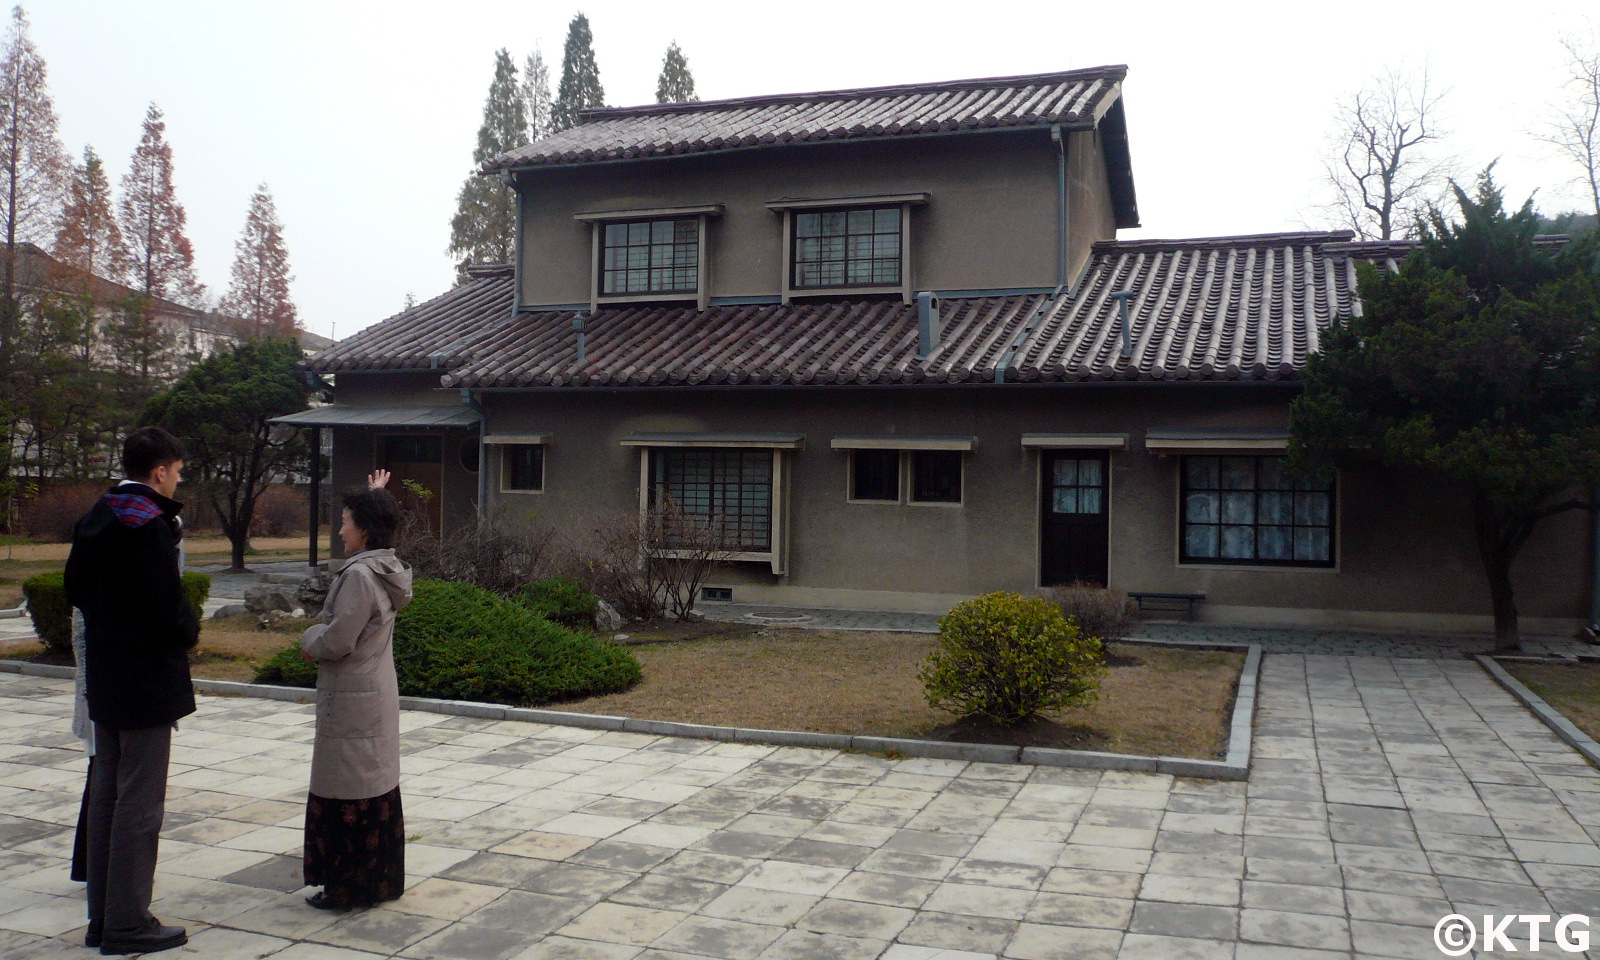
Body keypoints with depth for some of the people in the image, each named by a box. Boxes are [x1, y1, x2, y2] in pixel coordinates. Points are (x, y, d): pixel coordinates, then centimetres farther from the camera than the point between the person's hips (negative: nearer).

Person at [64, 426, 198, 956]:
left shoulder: (95, 520, 9)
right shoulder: (151, 525, -18)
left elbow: (76, 588, 18)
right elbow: (168, 608, -22)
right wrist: (190, 629, -3)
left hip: (104, 678, 9)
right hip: (148, 679, -9)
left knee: (105, 794, 15)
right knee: (139, 803, -1)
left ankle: (102, 916, 24)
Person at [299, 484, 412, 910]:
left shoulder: (359, 576, -21)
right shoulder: (385, 569, 5)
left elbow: (337, 641, -22)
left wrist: (310, 639, 0)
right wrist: (376, 498, 30)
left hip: (351, 701, -9)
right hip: (379, 695, 9)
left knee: (348, 794, 1)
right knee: (378, 786, 16)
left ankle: (349, 886, 11)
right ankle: (383, 878, 26)